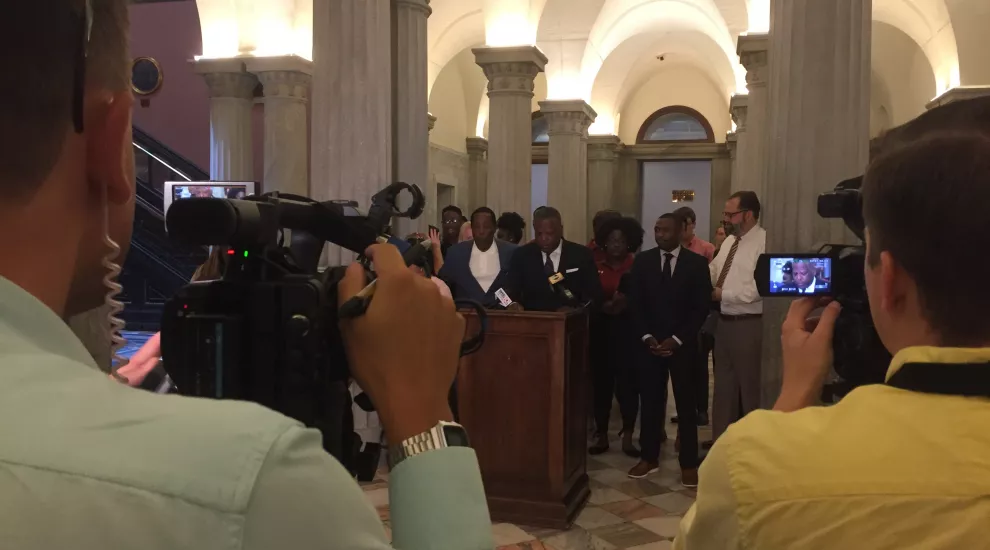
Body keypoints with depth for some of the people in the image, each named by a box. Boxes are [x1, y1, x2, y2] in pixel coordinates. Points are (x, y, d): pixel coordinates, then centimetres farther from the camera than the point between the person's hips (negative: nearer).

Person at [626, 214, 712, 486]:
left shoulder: (697, 263, -1)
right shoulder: (643, 261, 5)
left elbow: (701, 307, -4)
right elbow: (635, 303, 4)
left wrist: (676, 339, -11)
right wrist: (647, 337, -7)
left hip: (682, 344, -2)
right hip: (650, 343, 2)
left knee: (686, 404, 3)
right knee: (650, 402, 6)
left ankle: (689, 464, 11)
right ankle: (649, 458, 17)